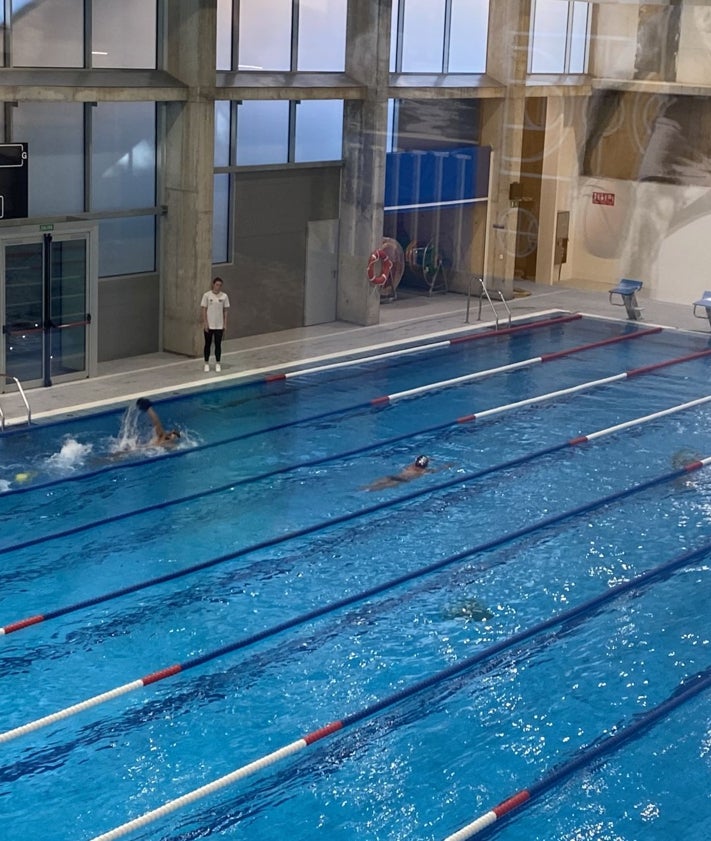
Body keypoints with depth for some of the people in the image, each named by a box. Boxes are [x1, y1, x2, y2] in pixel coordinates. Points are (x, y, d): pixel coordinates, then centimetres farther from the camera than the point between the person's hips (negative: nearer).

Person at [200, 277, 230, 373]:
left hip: (219, 325, 1)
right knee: (208, 344, 7)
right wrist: (205, 323, -10)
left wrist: (225, 324, 1)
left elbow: (225, 311, 4)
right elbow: (204, 310, -4)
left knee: (218, 344, 5)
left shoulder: (224, 296, 0)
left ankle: (217, 364, 13)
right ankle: (206, 364, 15)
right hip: (209, 325, -1)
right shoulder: (207, 295, -5)